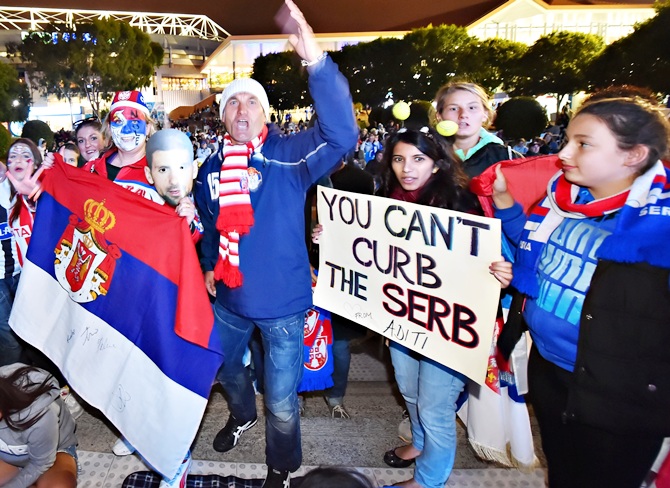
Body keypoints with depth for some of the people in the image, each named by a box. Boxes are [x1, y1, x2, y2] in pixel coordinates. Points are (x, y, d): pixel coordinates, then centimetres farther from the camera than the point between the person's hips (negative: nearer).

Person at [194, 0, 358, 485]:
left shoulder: (288, 155, -15)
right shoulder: (212, 167, 2)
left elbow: (342, 135, -34)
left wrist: (317, 60, -42)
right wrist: (209, 265, 9)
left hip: (282, 303, -5)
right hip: (230, 298, 6)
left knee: (281, 401, 9)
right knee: (224, 366, 30)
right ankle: (242, 415, 64)